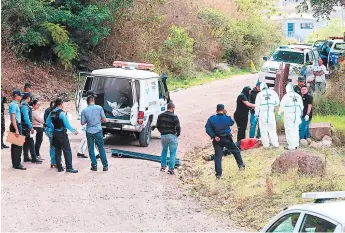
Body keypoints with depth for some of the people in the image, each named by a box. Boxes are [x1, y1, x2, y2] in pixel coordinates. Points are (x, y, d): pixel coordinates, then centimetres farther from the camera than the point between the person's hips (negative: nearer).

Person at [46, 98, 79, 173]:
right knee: (67, 150, -4)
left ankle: (59, 167, 15)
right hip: (62, 133, -8)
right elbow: (66, 124, -18)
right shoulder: (62, 113, -16)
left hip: (55, 133, 8)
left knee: (57, 150, 12)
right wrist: (74, 131, -9)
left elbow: (48, 122, 15)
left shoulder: (52, 112, 7)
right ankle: (69, 167, -7)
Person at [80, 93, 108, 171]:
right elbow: (104, 120, -5)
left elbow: (82, 123, 1)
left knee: (91, 149, 10)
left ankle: (94, 165, 10)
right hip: (98, 131, -1)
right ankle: (105, 166, 6)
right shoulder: (99, 108, -6)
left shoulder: (84, 111, -3)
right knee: (101, 148, 7)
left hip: (89, 132, 1)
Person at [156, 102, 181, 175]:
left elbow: (158, 126, 9)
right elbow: (178, 127, -15)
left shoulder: (160, 116, 5)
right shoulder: (174, 117, -12)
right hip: (172, 136, -5)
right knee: (173, 153, 4)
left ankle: (163, 166, 26)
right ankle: (171, 169, 2)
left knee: (164, 151, 24)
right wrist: (178, 134, 3)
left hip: (163, 136, 5)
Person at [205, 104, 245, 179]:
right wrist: (225, 114, 16)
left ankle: (218, 173, 1)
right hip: (227, 139, -1)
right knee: (236, 151, 21)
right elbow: (232, 123, 14)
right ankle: (241, 165, 29)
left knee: (218, 156, 5)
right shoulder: (227, 118, -8)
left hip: (217, 140, 1)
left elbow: (208, 129, -14)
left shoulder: (212, 119, -8)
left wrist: (214, 136, -11)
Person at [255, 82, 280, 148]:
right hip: (271, 113, 2)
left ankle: (265, 144, 6)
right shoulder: (273, 92, 2)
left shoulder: (260, 94, -4)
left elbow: (257, 105, 0)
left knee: (263, 129, 6)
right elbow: (277, 102, 9)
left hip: (262, 113, -2)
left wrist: (256, 114, 10)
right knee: (272, 129, 10)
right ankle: (275, 143, 8)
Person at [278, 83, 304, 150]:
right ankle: (296, 144, 18)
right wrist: (300, 114, 26)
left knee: (289, 130, -3)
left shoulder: (286, 96, -9)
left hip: (289, 116, -6)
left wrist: (279, 114, 6)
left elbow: (282, 106, -6)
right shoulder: (298, 96, 9)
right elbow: (301, 106, 15)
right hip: (297, 116, 6)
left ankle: (291, 146, -5)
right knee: (296, 130, 14)